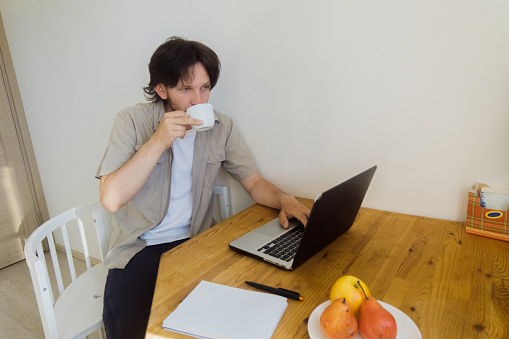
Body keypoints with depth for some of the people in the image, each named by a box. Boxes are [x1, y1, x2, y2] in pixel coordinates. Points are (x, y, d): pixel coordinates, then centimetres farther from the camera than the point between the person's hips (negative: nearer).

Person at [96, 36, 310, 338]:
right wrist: (159, 141, -23)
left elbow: (254, 182, 3)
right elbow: (111, 199, -16)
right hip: (139, 249, -2)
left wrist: (284, 199, -18)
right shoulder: (133, 121, -7)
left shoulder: (221, 127, 2)